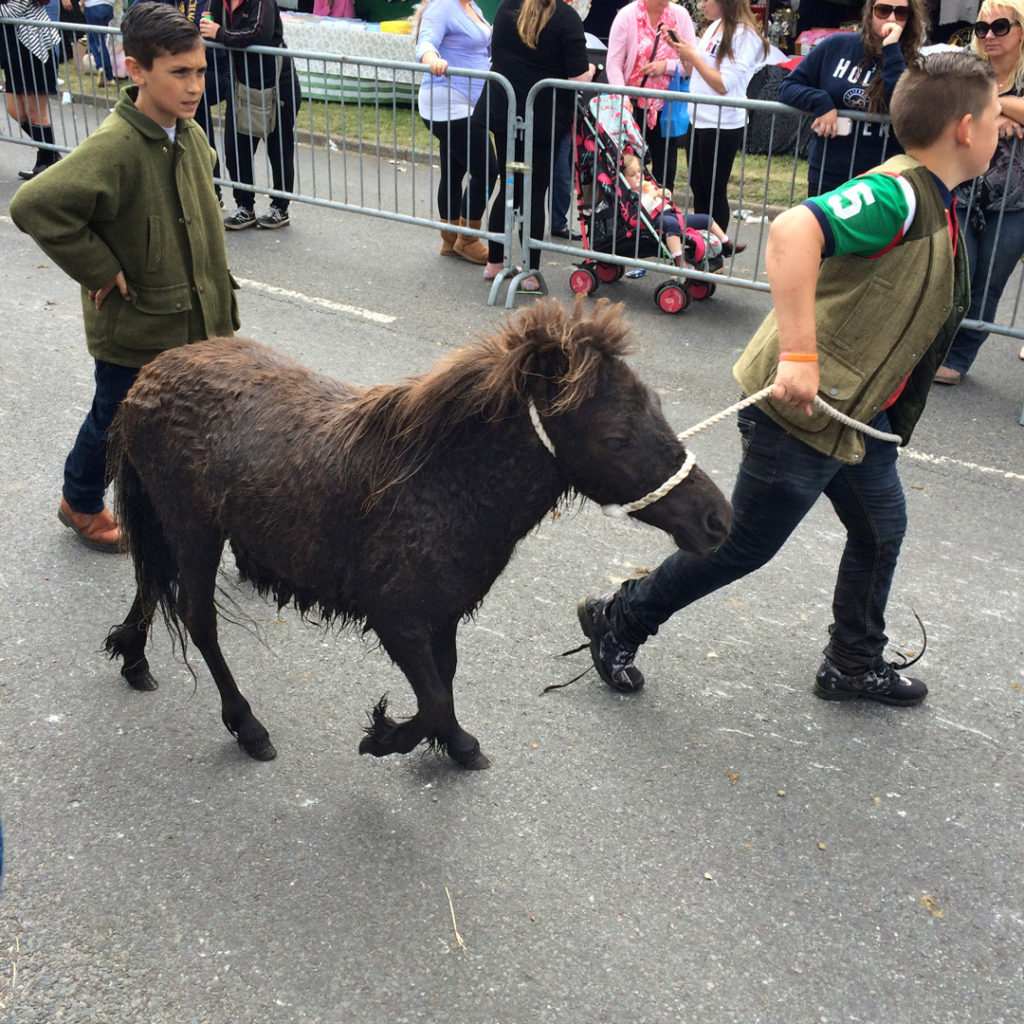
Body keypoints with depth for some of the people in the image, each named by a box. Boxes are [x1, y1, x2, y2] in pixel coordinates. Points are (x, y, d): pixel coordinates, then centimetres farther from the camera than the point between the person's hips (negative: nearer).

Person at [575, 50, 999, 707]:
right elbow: (792, 231, -40)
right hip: (802, 410, -10)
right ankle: (618, 622, 23)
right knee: (745, 547, 4)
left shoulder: (937, 208, 8)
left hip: (854, 408, 10)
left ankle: (855, 665, 40)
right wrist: (798, 356, -42)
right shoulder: (898, 195, -23)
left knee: (882, 531, 20)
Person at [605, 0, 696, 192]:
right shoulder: (627, 16, -6)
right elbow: (613, 63, -8)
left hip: (667, 106, 2)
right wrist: (623, 99, -19)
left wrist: (667, 66, -16)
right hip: (633, 105, -2)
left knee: (666, 169, 8)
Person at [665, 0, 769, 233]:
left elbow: (724, 85, -19)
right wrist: (681, 48, 5)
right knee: (698, 189, 13)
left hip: (723, 125, -9)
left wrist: (692, 55, -13)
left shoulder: (744, 35, -14)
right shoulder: (714, 27, 11)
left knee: (714, 192, 0)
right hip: (698, 119, 9)